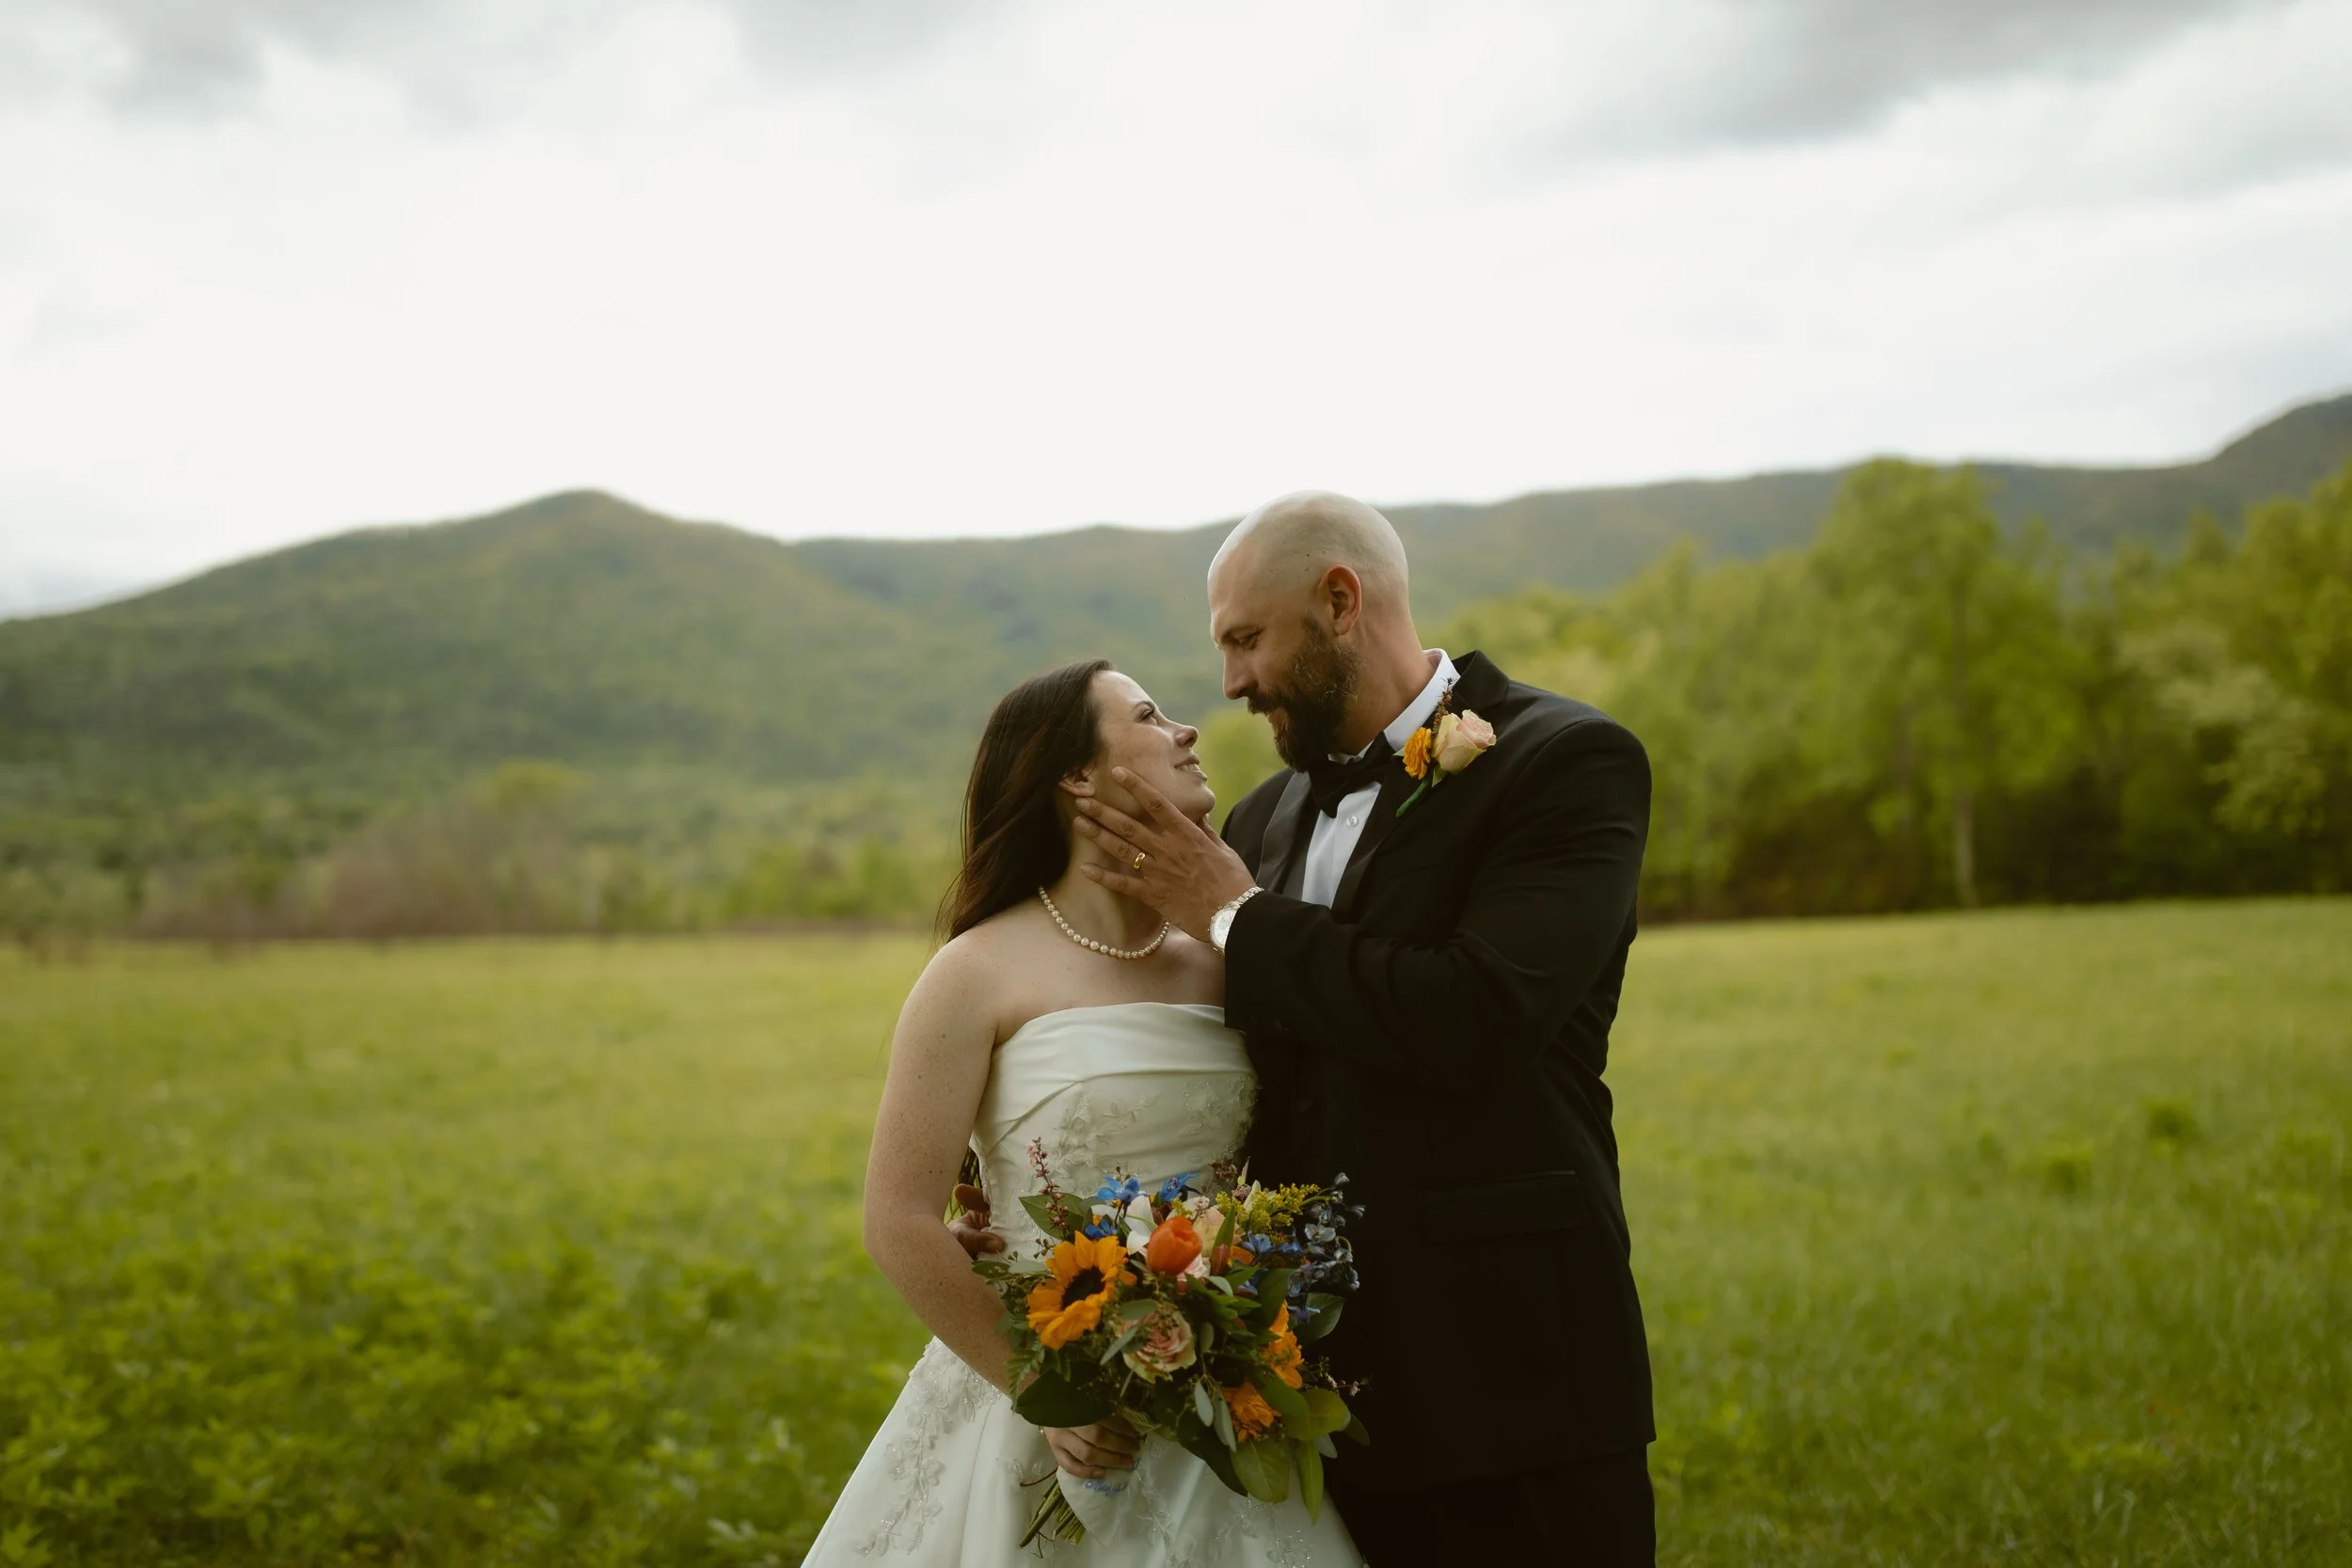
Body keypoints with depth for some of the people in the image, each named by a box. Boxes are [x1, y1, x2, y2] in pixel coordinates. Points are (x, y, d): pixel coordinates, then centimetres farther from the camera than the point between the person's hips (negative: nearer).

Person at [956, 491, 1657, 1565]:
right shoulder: (1266, 818, 12)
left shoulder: (1569, 761, -9)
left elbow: (1476, 1020, -23)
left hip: (1505, 1379, -6)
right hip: (1321, 1377, 6)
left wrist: (1236, 919, -11)